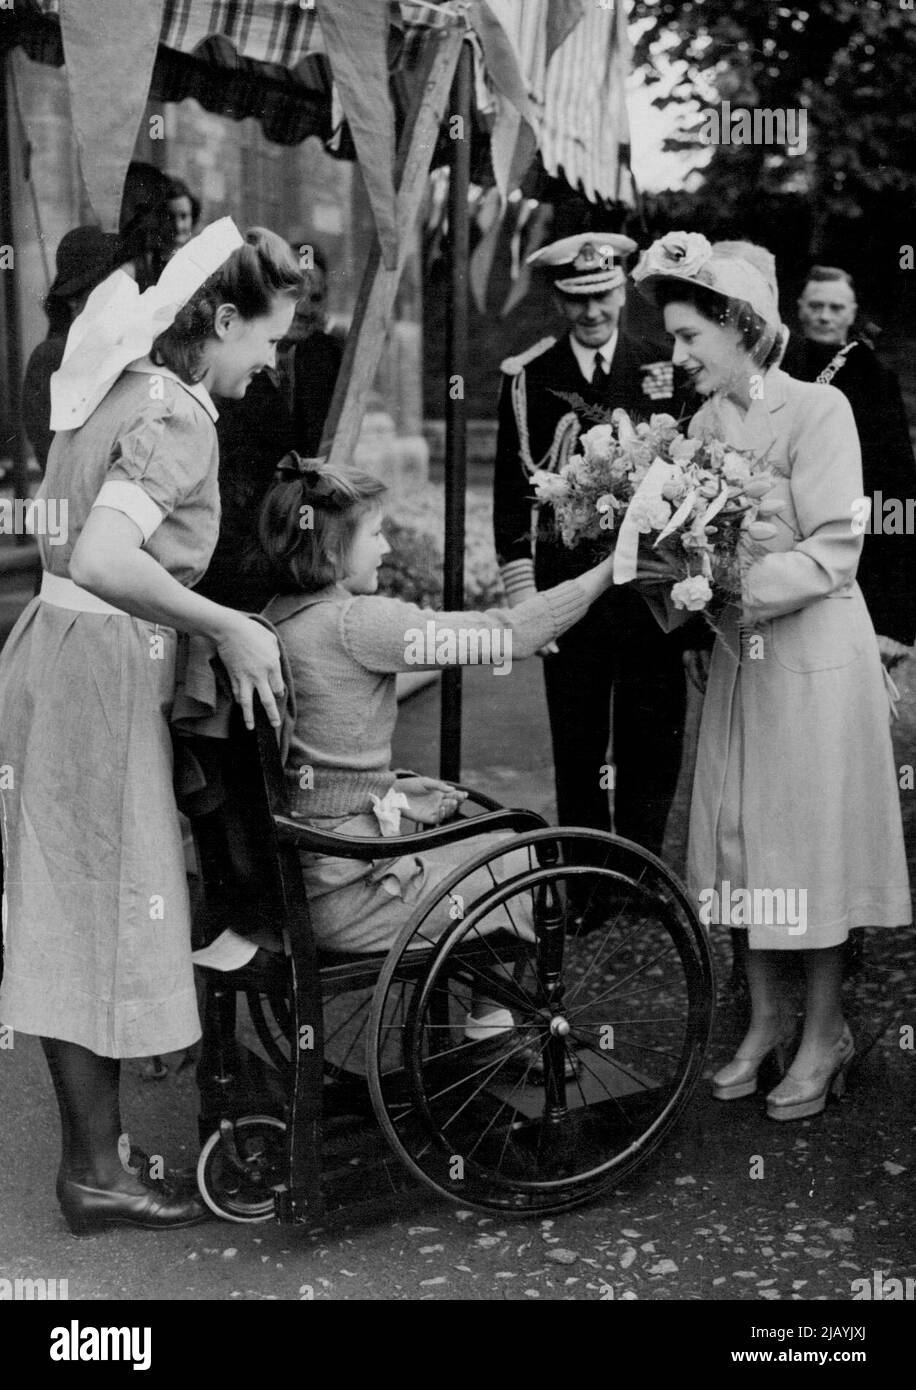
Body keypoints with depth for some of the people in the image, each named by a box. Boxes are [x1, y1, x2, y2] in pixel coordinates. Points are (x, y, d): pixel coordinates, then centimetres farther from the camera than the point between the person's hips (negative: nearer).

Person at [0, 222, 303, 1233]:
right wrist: (228, 628, -22)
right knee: (102, 916, 0)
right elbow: (104, 558, -29)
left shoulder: (130, 388, 13)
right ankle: (96, 1175, 12)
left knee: (82, 918, 14)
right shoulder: (177, 413, -16)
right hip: (97, 672, -9)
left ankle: (89, 1148, 26)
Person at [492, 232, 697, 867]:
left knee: (653, 749, 4)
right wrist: (522, 595, -6)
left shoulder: (663, 371, 5)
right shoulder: (528, 378, 2)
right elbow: (513, 493, 1)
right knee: (578, 753, 7)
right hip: (569, 584, -1)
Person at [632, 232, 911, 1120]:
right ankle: (766, 1020, 25)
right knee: (744, 841, 11)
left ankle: (824, 1034, 17)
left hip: (814, 655, -6)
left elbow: (830, 554, -17)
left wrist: (735, 591, -25)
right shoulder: (705, 422, 6)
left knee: (812, 842, 3)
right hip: (739, 656, 6)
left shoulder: (817, 410, -13)